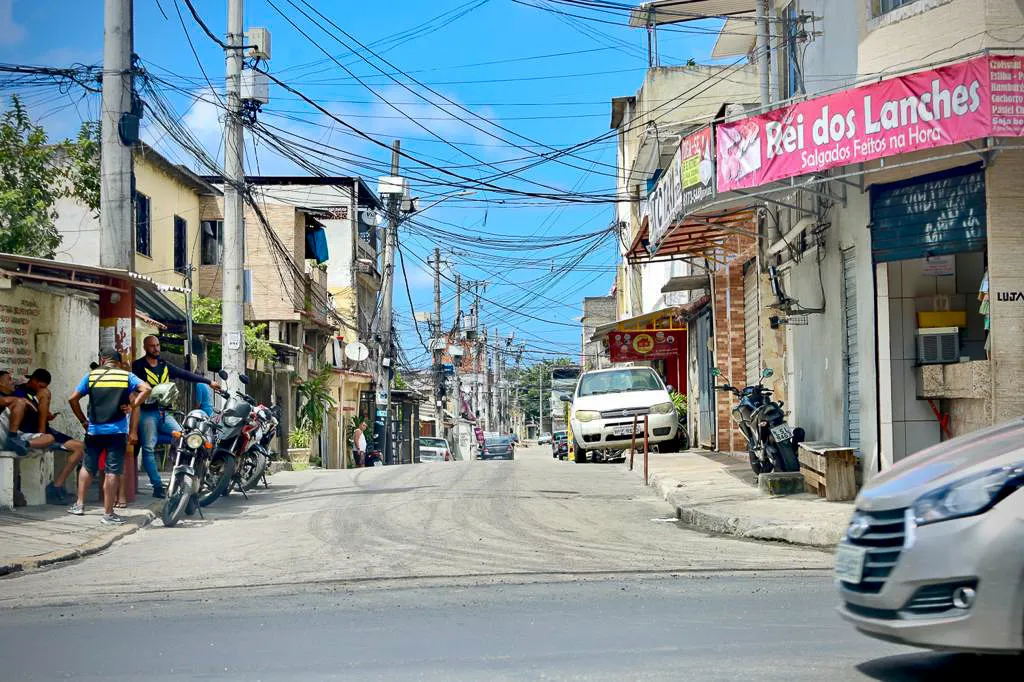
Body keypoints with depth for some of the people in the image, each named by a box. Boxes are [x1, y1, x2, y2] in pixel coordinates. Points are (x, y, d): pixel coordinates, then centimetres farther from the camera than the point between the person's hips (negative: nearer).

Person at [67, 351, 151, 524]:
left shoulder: (91, 375, 8)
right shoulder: (126, 376, 5)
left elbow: (73, 398, 2)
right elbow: (146, 388, -11)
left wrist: (82, 420, 11)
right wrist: (132, 406, -5)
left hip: (94, 430, 2)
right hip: (117, 430, -2)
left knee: (88, 467, 18)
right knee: (113, 471, -2)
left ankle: (79, 504, 22)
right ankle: (108, 514, -2)